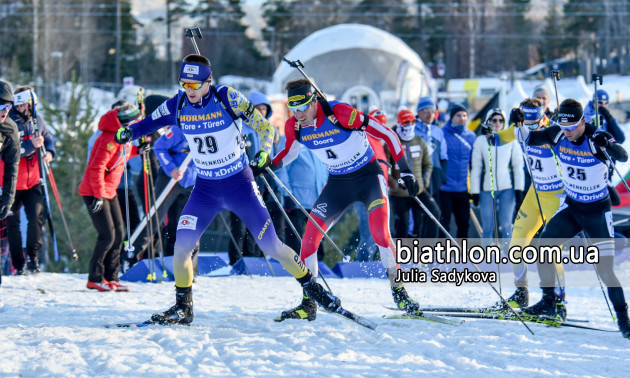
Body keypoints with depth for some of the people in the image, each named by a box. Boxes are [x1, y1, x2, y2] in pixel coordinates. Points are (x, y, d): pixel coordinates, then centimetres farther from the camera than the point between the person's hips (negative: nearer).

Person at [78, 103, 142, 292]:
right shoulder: (110, 139, -22)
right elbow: (96, 168, -24)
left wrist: (136, 150, 8)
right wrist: (99, 195, -24)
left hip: (109, 192, 10)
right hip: (94, 192, -10)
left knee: (118, 234, 9)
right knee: (107, 235, -11)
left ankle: (110, 277, 16)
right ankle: (95, 279, -1)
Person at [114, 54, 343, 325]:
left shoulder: (228, 99, -15)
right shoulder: (177, 106, -5)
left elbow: (264, 126, -8)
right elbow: (148, 123, 7)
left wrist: (264, 152, -27)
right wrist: (128, 132, -15)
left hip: (240, 183, -3)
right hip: (205, 188, 3)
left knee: (271, 246, -3)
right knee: (182, 245, -12)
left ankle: (311, 287, 17)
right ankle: (183, 308, 3)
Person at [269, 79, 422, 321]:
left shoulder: (340, 113, -26)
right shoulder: (294, 127, -10)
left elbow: (387, 135, -19)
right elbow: (290, 153, 14)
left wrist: (405, 171, -20)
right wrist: (268, 165, -6)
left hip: (369, 176, -5)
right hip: (338, 183, 5)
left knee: (379, 232, -25)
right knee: (309, 238, -6)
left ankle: (399, 292, -11)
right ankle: (308, 304, 6)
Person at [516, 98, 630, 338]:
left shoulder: (597, 137, -22)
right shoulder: (558, 135, -10)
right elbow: (529, 138, 0)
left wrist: (606, 146, -55)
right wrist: (519, 127, -21)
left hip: (598, 211, -5)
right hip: (571, 206, 5)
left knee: (605, 271, -10)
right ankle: (551, 303, 14)